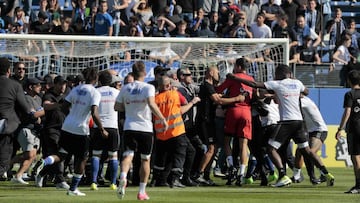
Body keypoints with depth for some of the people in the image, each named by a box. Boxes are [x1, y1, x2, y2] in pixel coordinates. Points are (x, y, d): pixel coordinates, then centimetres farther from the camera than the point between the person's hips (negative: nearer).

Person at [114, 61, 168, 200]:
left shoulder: (125, 88, 6)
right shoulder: (148, 88, -6)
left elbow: (117, 107, 10)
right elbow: (151, 104, -21)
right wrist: (162, 119, -17)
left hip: (129, 128, 2)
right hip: (145, 128, -2)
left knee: (128, 155, -4)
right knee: (145, 159, 11)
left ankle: (123, 176, -36)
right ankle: (142, 191, 13)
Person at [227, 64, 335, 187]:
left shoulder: (277, 84, -2)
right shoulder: (297, 83, 12)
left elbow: (255, 85, -5)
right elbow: (306, 92, 34)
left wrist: (234, 78, 1)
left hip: (286, 121, -6)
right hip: (299, 120, 6)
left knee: (271, 148, -2)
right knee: (306, 150, 13)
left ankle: (283, 176, -16)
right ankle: (326, 174, 6)